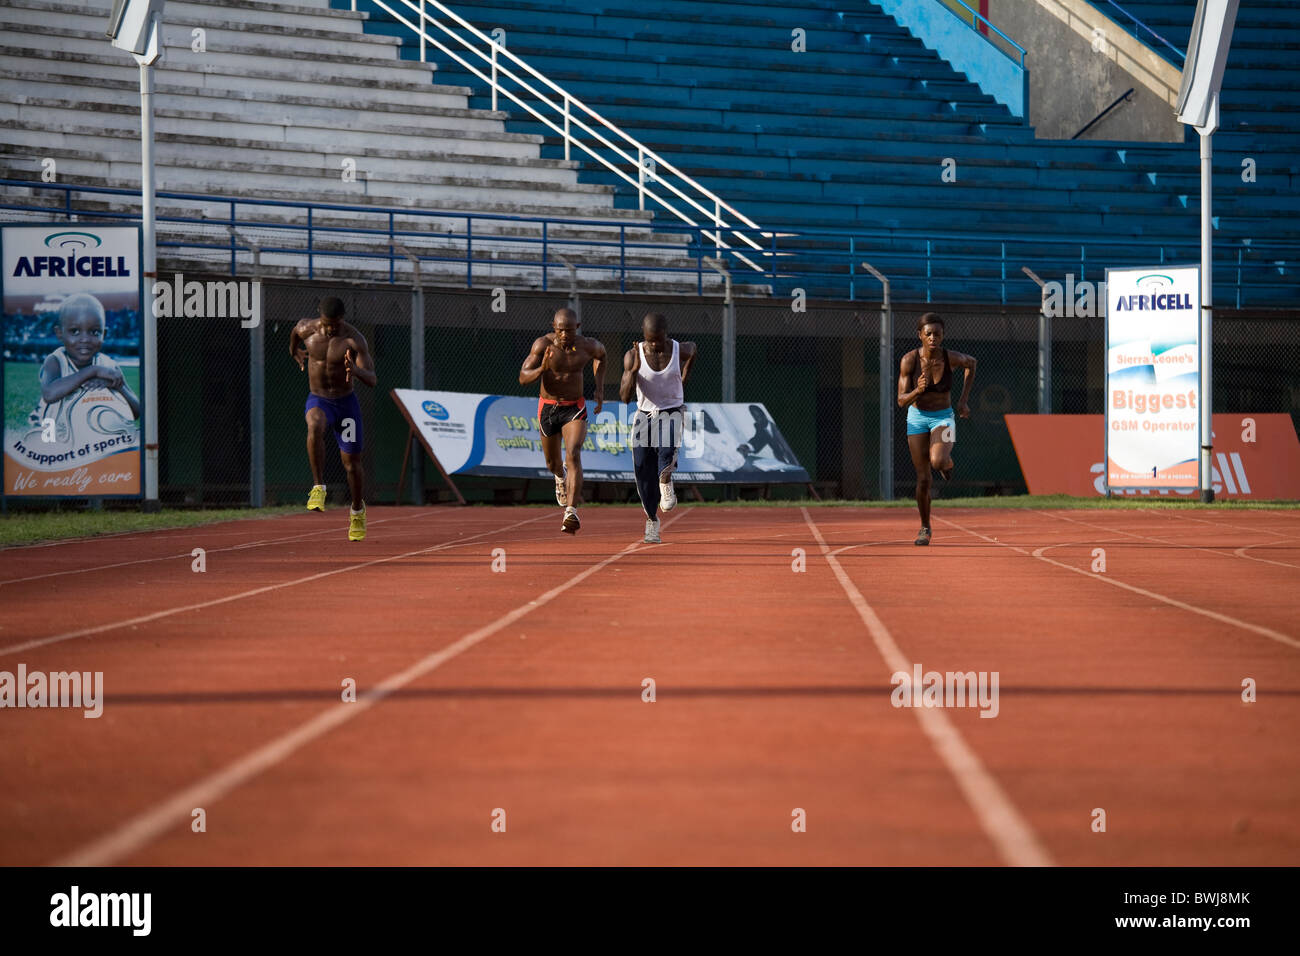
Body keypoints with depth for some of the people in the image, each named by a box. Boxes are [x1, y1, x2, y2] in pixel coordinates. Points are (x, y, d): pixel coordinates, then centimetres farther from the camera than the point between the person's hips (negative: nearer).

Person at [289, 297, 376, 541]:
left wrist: (356, 370, -43)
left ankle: (358, 511, 33)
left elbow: (372, 380, -22)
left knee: (351, 463, 6)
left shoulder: (354, 339, -16)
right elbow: (295, 332, 19)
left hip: (346, 402, 0)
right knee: (315, 427, -37)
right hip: (318, 401, 0)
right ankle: (318, 487, -32)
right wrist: (294, 351, 36)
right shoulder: (306, 329, -9)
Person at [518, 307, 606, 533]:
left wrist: (600, 389, 9)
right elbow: (523, 378, -18)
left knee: (573, 455, -22)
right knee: (552, 462, 16)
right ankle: (561, 476, 55)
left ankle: (571, 512, -28)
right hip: (548, 408, 1)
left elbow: (600, 354, 15)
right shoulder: (543, 344, -16)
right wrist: (541, 369, -39)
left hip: (575, 409, -1)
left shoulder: (587, 346, -11)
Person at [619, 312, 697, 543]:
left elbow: (692, 349, 16)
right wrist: (634, 369, -31)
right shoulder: (633, 356, -13)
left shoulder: (681, 350, -11)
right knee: (643, 471, -3)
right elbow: (624, 397, -17)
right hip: (644, 415, 1)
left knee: (667, 448, -34)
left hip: (672, 412, -1)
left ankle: (666, 481, -3)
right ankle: (651, 521, 13)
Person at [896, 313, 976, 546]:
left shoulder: (952, 358, -16)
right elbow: (902, 401, -15)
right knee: (923, 479, 1)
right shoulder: (909, 360, -17)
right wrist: (918, 390, -36)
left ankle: (947, 460, 9)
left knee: (937, 462, -30)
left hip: (943, 417, -1)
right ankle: (925, 527, 22)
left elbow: (971, 363, 9)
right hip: (917, 418, 1)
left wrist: (964, 400, 6)